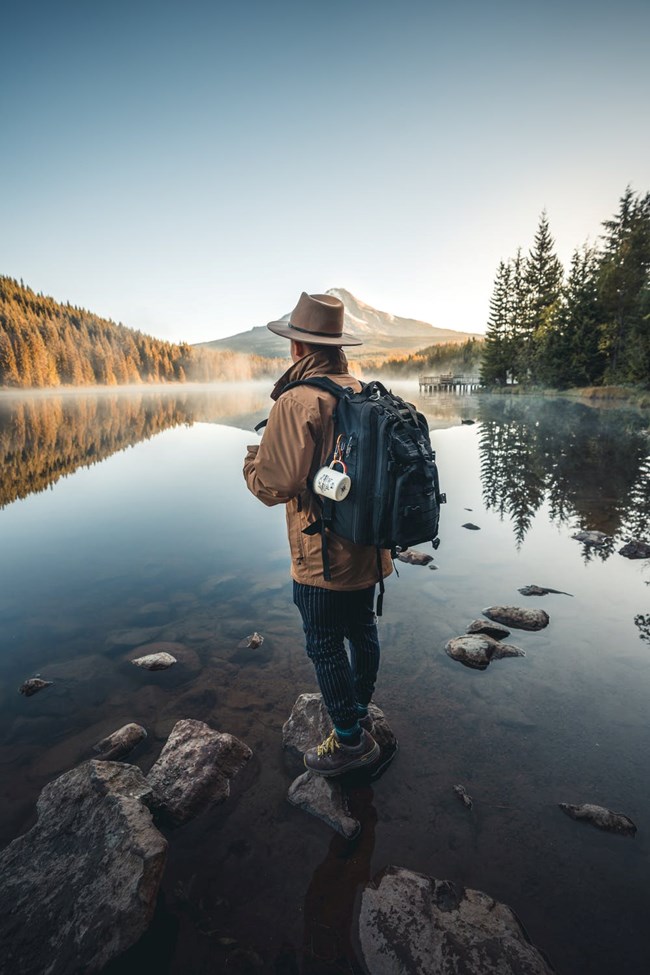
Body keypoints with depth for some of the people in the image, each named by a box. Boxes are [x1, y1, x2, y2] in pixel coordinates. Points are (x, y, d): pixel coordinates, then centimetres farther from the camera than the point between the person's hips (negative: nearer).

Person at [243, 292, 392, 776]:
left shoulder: (297, 401, -20)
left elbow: (276, 485, -23)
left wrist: (252, 461, -2)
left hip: (323, 555, -8)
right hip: (369, 547, 8)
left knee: (325, 645, 10)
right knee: (362, 630, 23)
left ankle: (350, 741, 26)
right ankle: (361, 713, 45)